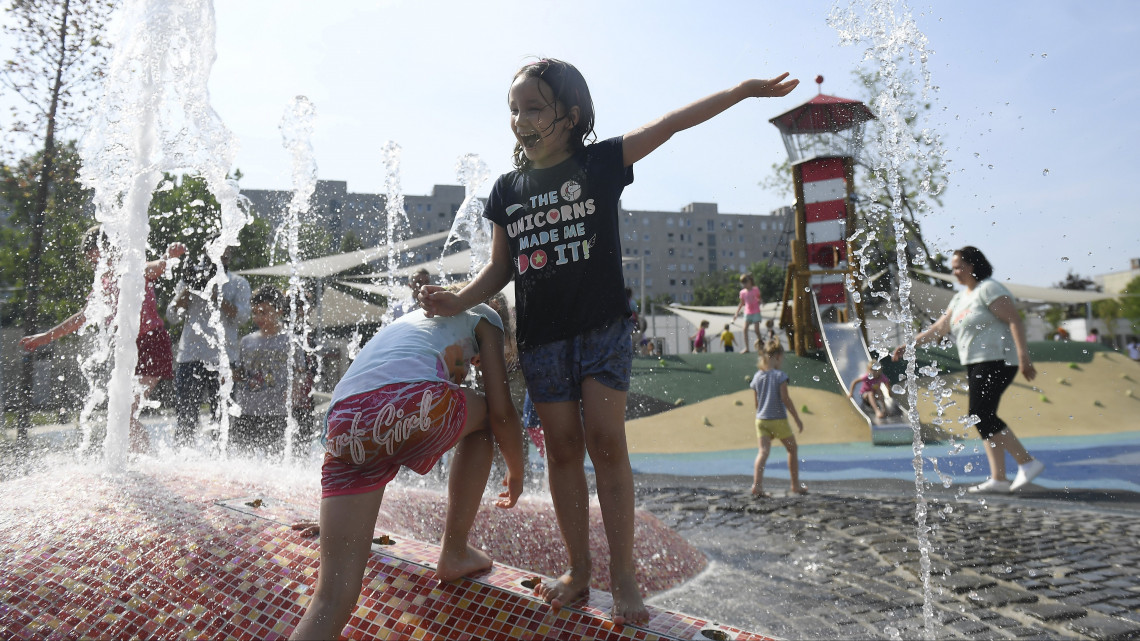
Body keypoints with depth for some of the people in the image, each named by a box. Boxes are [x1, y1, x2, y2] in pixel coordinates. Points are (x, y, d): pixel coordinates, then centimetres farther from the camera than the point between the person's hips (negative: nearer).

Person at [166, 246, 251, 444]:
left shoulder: (239, 283, 11)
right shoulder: (190, 277, 15)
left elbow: (242, 316, -7)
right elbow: (172, 316, 8)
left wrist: (213, 292, -12)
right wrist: (188, 289, -4)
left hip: (223, 358, -1)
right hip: (189, 356, 1)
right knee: (185, 416, 0)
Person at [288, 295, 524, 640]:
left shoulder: (403, 323, 44)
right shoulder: (482, 316, 28)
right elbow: (502, 412, 17)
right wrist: (516, 474, 37)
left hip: (343, 428, 5)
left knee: (332, 602, 5)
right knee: (484, 418, 30)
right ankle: (454, 555, 30)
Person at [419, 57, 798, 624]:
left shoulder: (600, 162, -1)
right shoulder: (508, 188, 8)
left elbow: (670, 123, -5)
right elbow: (500, 266, 12)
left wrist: (744, 88, -7)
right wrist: (458, 301, -3)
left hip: (602, 327, -3)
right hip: (541, 337, 3)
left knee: (606, 441, -5)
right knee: (562, 448, 7)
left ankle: (623, 574, 7)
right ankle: (578, 568, 20)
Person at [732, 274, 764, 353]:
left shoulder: (756, 289, -3)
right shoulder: (742, 292, 3)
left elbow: (759, 299, 8)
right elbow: (741, 304, 13)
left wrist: (761, 301, -16)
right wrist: (736, 313, 8)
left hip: (756, 312, -2)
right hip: (747, 313, 3)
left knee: (756, 329, -8)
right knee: (745, 329, -11)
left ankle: (760, 340, 25)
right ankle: (746, 347, -10)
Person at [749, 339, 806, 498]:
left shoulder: (757, 376, 7)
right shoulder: (780, 375, -10)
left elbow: (756, 401, 10)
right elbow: (785, 398, -14)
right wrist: (797, 419, -9)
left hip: (761, 420, 4)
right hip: (779, 420, -4)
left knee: (763, 451, -4)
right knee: (792, 450, 15)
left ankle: (757, 485, -21)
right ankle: (795, 485, 24)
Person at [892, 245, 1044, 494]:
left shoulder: (989, 289, -7)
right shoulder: (961, 298, 19)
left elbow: (1015, 320, -15)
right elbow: (939, 328, 19)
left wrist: (1023, 357, -23)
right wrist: (909, 344, 13)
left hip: (996, 360, -9)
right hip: (977, 363, 9)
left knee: (981, 415, -15)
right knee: (985, 419, 4)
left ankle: (1027, 462, -7)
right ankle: (998, 479, 5)